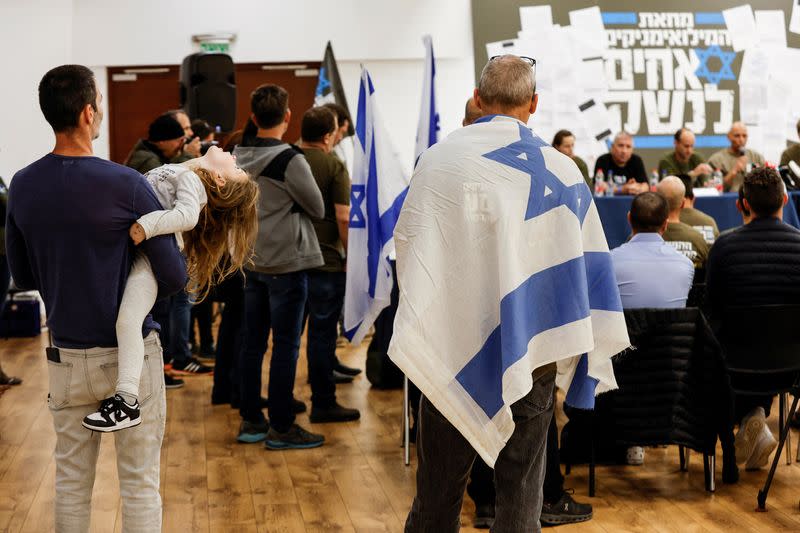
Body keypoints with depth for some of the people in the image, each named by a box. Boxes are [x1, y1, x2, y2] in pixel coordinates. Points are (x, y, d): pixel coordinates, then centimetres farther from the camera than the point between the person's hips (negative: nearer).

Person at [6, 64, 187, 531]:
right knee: (140, 483, 6)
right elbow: (174, 278, -12)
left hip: (66, 356, 5)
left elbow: (24, 277, 10)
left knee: (71, 481, 15)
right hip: (129, 353, -4)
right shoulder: (125, 184, -16)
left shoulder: (23, 187, -2)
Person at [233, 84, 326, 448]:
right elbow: (317, 208, -8)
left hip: (252, 263, 7)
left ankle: (250, 421, 21)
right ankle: (281, 428, 5)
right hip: (287, 264, -7)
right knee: (286, 346, 0)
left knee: (253, 343, 12)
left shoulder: (238, 157, 4)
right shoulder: (289, 160, -16)